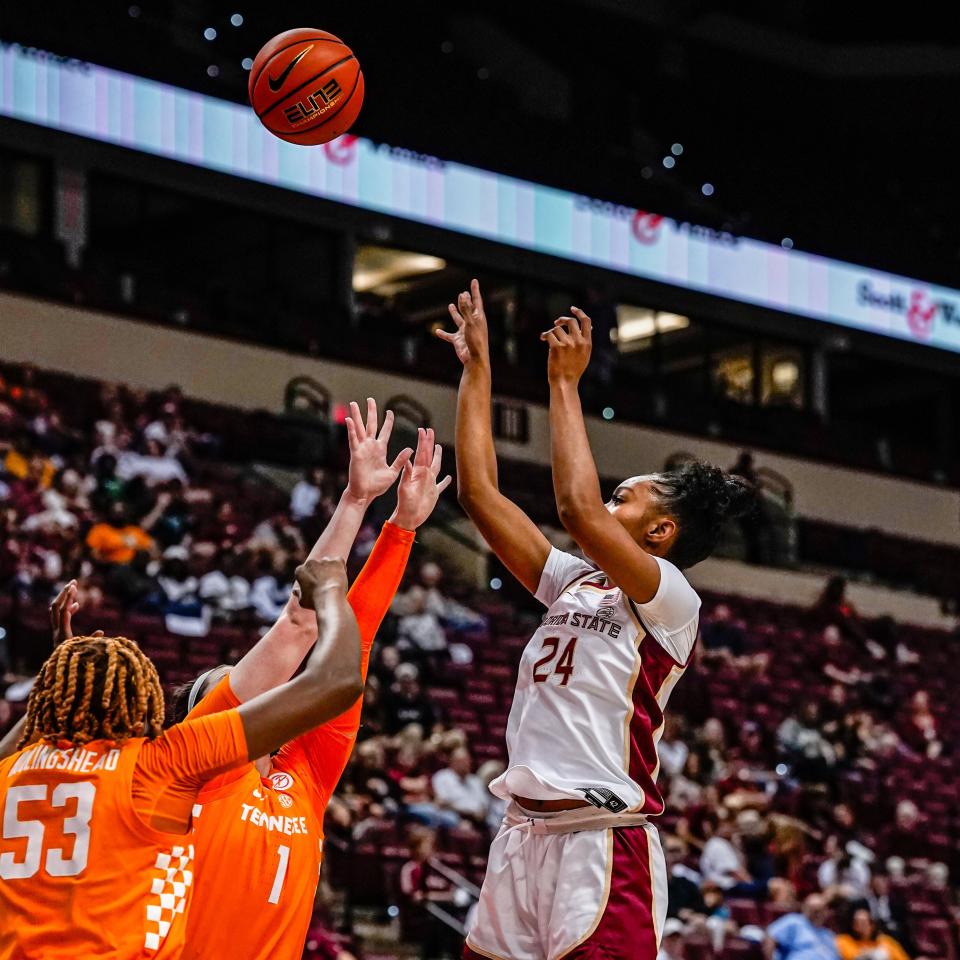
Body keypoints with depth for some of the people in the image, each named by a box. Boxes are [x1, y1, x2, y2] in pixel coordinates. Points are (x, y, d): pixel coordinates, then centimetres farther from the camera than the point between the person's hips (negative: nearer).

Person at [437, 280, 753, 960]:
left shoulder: (672, 599, -5)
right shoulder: (576, 583, 18)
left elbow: (578, 508, -20)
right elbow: (480, 494, 18)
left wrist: (565, 383, -11)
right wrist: (476, 367, 16)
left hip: (603, 844, -8)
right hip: (523, 834, 8)